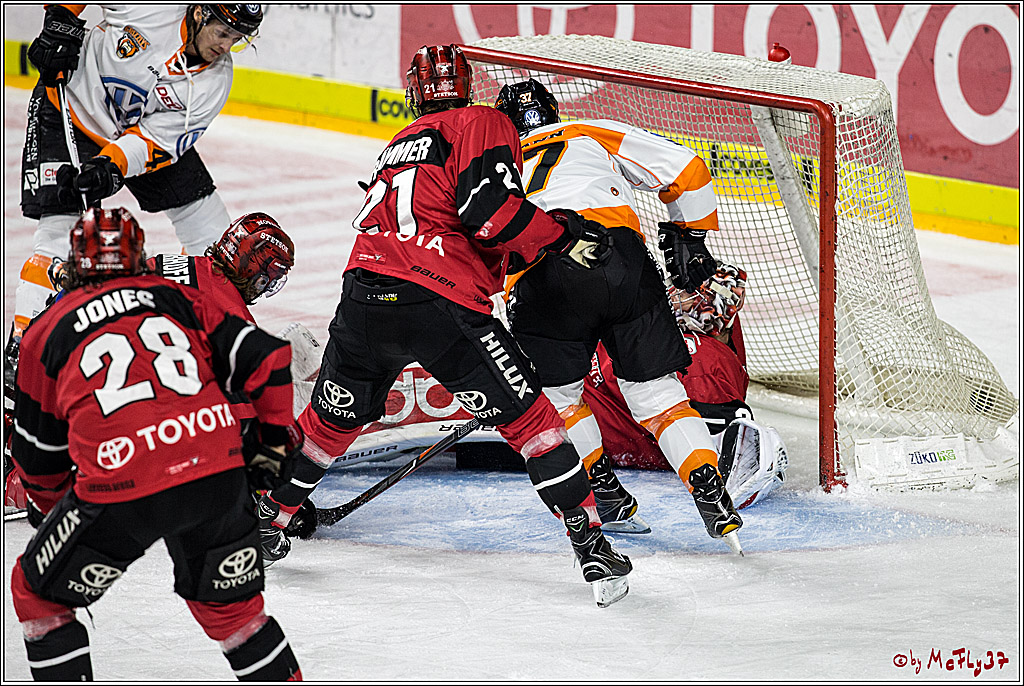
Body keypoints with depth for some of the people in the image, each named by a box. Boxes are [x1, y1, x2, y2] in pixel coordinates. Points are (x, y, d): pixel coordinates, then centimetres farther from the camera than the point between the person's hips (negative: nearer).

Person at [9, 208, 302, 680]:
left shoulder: (48, 331, 17)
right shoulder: (178, 299, 21)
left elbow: (37, 458, 24)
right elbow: (264, 358, 15)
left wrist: (58, 509, 42)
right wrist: (277, 439, 30)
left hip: (122, 490, -3)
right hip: (218, 472, 3)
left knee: (38, 593, 18)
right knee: (228, 602, 24)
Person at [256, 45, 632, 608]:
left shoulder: (398, 145, 30)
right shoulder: (482, 125, 8)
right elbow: (490, 209, -10)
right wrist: (564, 235, -1)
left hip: (364, 292, 6)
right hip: (438, 302, -6)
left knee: (332, 419, 28)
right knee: (527, 417, 2)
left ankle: (265, 517, 38)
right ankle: (592, 547, -2)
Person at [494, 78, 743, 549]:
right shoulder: (597, 136, 31)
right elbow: (683, 169, 23)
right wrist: (691, 241, 33)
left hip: (540, 276, 0)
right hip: (621, 257, 0)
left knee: (555, 391, 25)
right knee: (656, 391, 9)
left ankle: (606, 493, 22)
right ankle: (710, 492, -4)